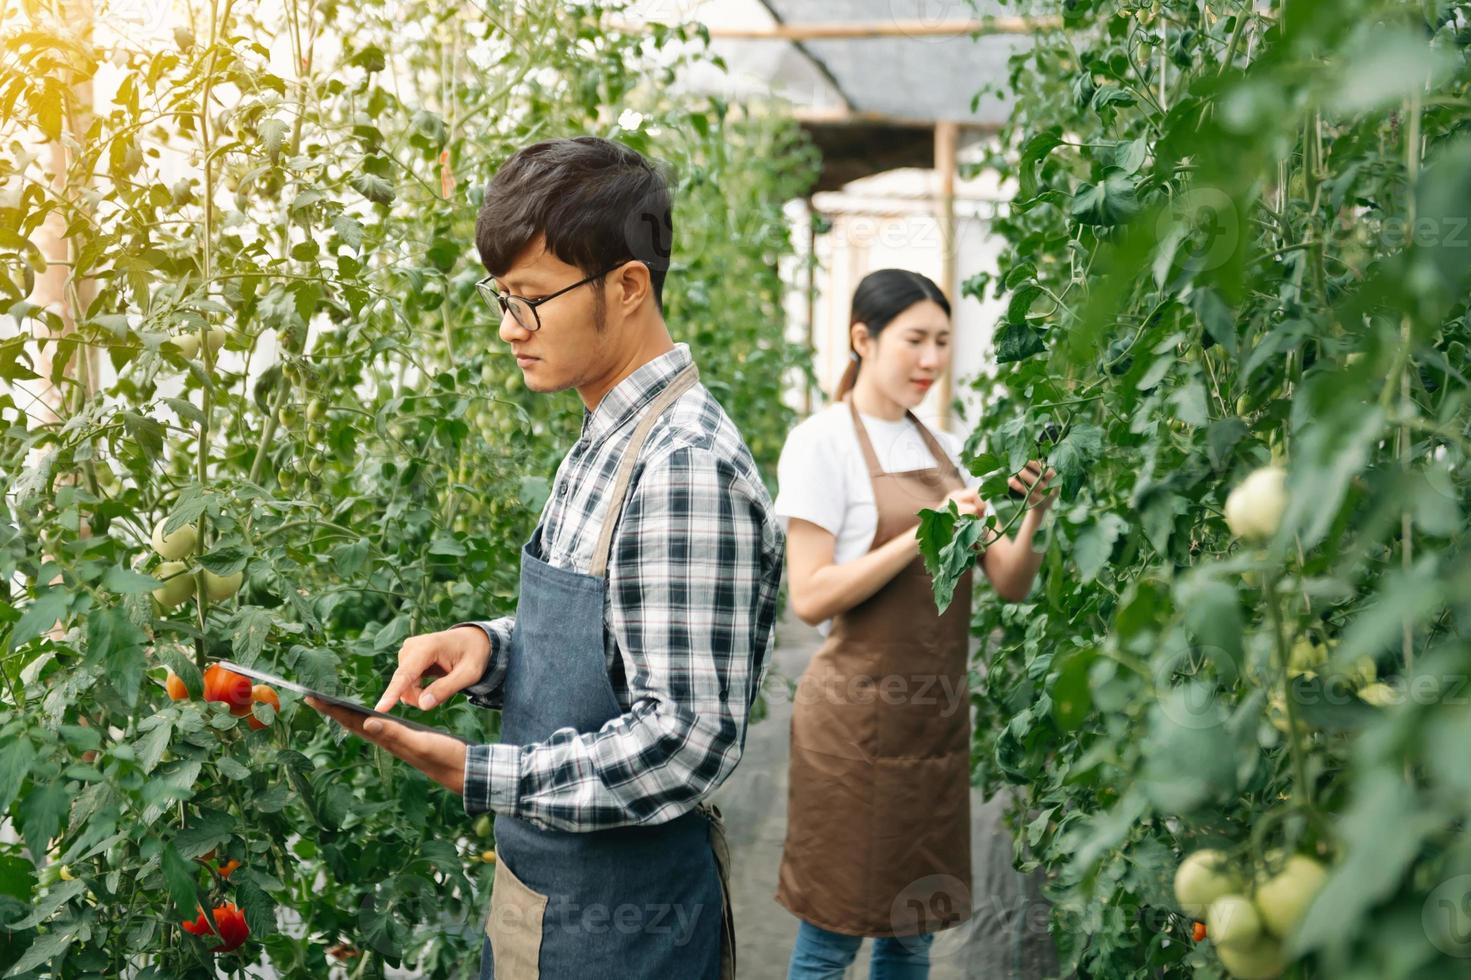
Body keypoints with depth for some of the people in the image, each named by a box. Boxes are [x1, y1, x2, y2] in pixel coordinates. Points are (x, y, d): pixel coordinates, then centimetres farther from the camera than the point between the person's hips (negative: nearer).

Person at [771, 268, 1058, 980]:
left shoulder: (944, 449, 12)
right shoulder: (823, 442, -7)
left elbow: (1010, 585, 8)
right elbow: (810, 597, -15)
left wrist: (1031, 519, -11)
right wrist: (925, 533, -21)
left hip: (939, 713, 6)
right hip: (859, 714, -6)